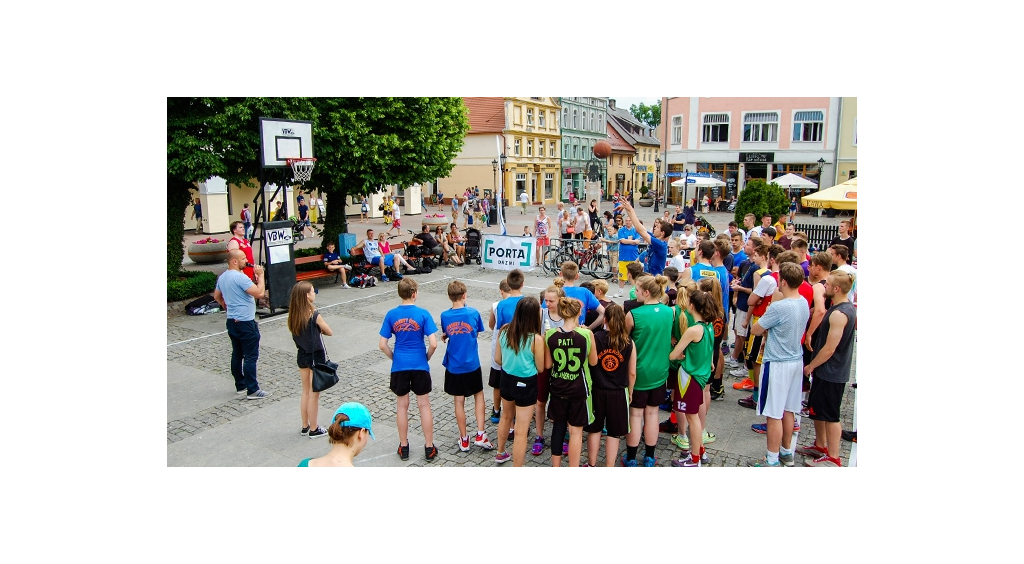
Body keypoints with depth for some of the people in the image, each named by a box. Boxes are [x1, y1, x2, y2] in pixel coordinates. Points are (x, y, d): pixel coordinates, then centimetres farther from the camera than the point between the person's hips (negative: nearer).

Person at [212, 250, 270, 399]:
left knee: (237, 355, 15)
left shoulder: (222, 277, 9)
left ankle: (240, 386, 23)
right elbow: (259, 293, -24)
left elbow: (216, 296, 22)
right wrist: (260, 275, -13)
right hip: (245, 323, -9)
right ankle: (252, 391, -1)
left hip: (232, 322, 9)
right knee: (250, 357, -4)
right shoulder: (240, 277, -21)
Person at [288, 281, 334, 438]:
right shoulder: (314, 315, -21)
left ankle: (305, 426, 30)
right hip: (316, 356, -6)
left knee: (306, 392, 19)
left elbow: (295, 333, 8)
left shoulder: (293, 315, -3)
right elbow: (329, 332, -11)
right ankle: (314, 429, 16)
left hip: (302, 356, 6)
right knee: (314, 394, 5)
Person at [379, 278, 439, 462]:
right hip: (420, 366, -2)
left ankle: (403, 447, 23)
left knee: (402, 405, 14)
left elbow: (382, 345, -4)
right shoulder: (423, 314, -11)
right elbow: (433, 344, -15)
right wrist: (427, 357, 4)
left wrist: (394, 358, 12)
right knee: (424, 405, 9)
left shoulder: (391, 315, -4)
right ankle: (429, 447, 16)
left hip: (399, 366, 2)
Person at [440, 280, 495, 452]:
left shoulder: (445, 316, -7)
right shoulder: (473, 313, -10)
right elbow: (477, 333, 4)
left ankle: (464, 440, 19)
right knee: (479, 395, 17)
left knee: (459, 401, 10)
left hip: (453, 366, 1)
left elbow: (446, 335, 4)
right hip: (472, 365, -1)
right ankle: (480, 435, 10)